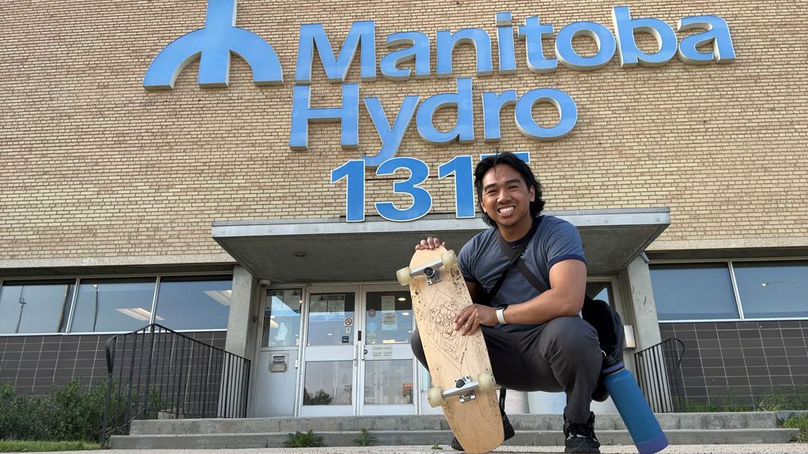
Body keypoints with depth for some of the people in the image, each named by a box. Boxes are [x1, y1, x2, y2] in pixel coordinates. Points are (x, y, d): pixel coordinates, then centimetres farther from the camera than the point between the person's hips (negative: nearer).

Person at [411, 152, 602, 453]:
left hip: (548, 350, -4)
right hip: (504, 356, 4)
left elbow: (568, 300, -31)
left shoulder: (558, 233, -14)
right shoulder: (476, 249, 2)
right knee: (424, 337, -9)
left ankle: (579, 426, -7)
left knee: (568, 331, -38)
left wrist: (498, 314, -27)